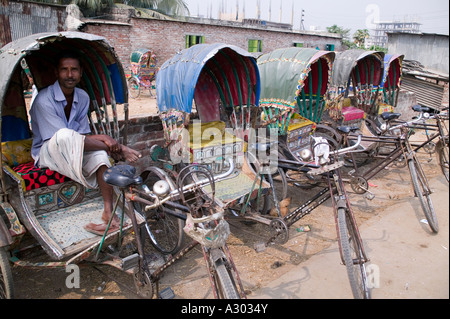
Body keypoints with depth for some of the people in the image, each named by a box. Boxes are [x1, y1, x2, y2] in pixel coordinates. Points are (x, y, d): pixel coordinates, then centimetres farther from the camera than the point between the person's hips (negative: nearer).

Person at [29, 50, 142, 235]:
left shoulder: (83, 97, 1)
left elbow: (84, 135, 2)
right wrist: (103, 138, -29)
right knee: (65, 136, -40)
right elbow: (63, 136, -24)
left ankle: (108, 212, -33)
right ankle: (119, 150, -28)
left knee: (99, 152, -29)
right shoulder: (44, 100, -19)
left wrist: (101, 139, -21)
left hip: (74, 151, 5)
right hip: (47, 153, -5)